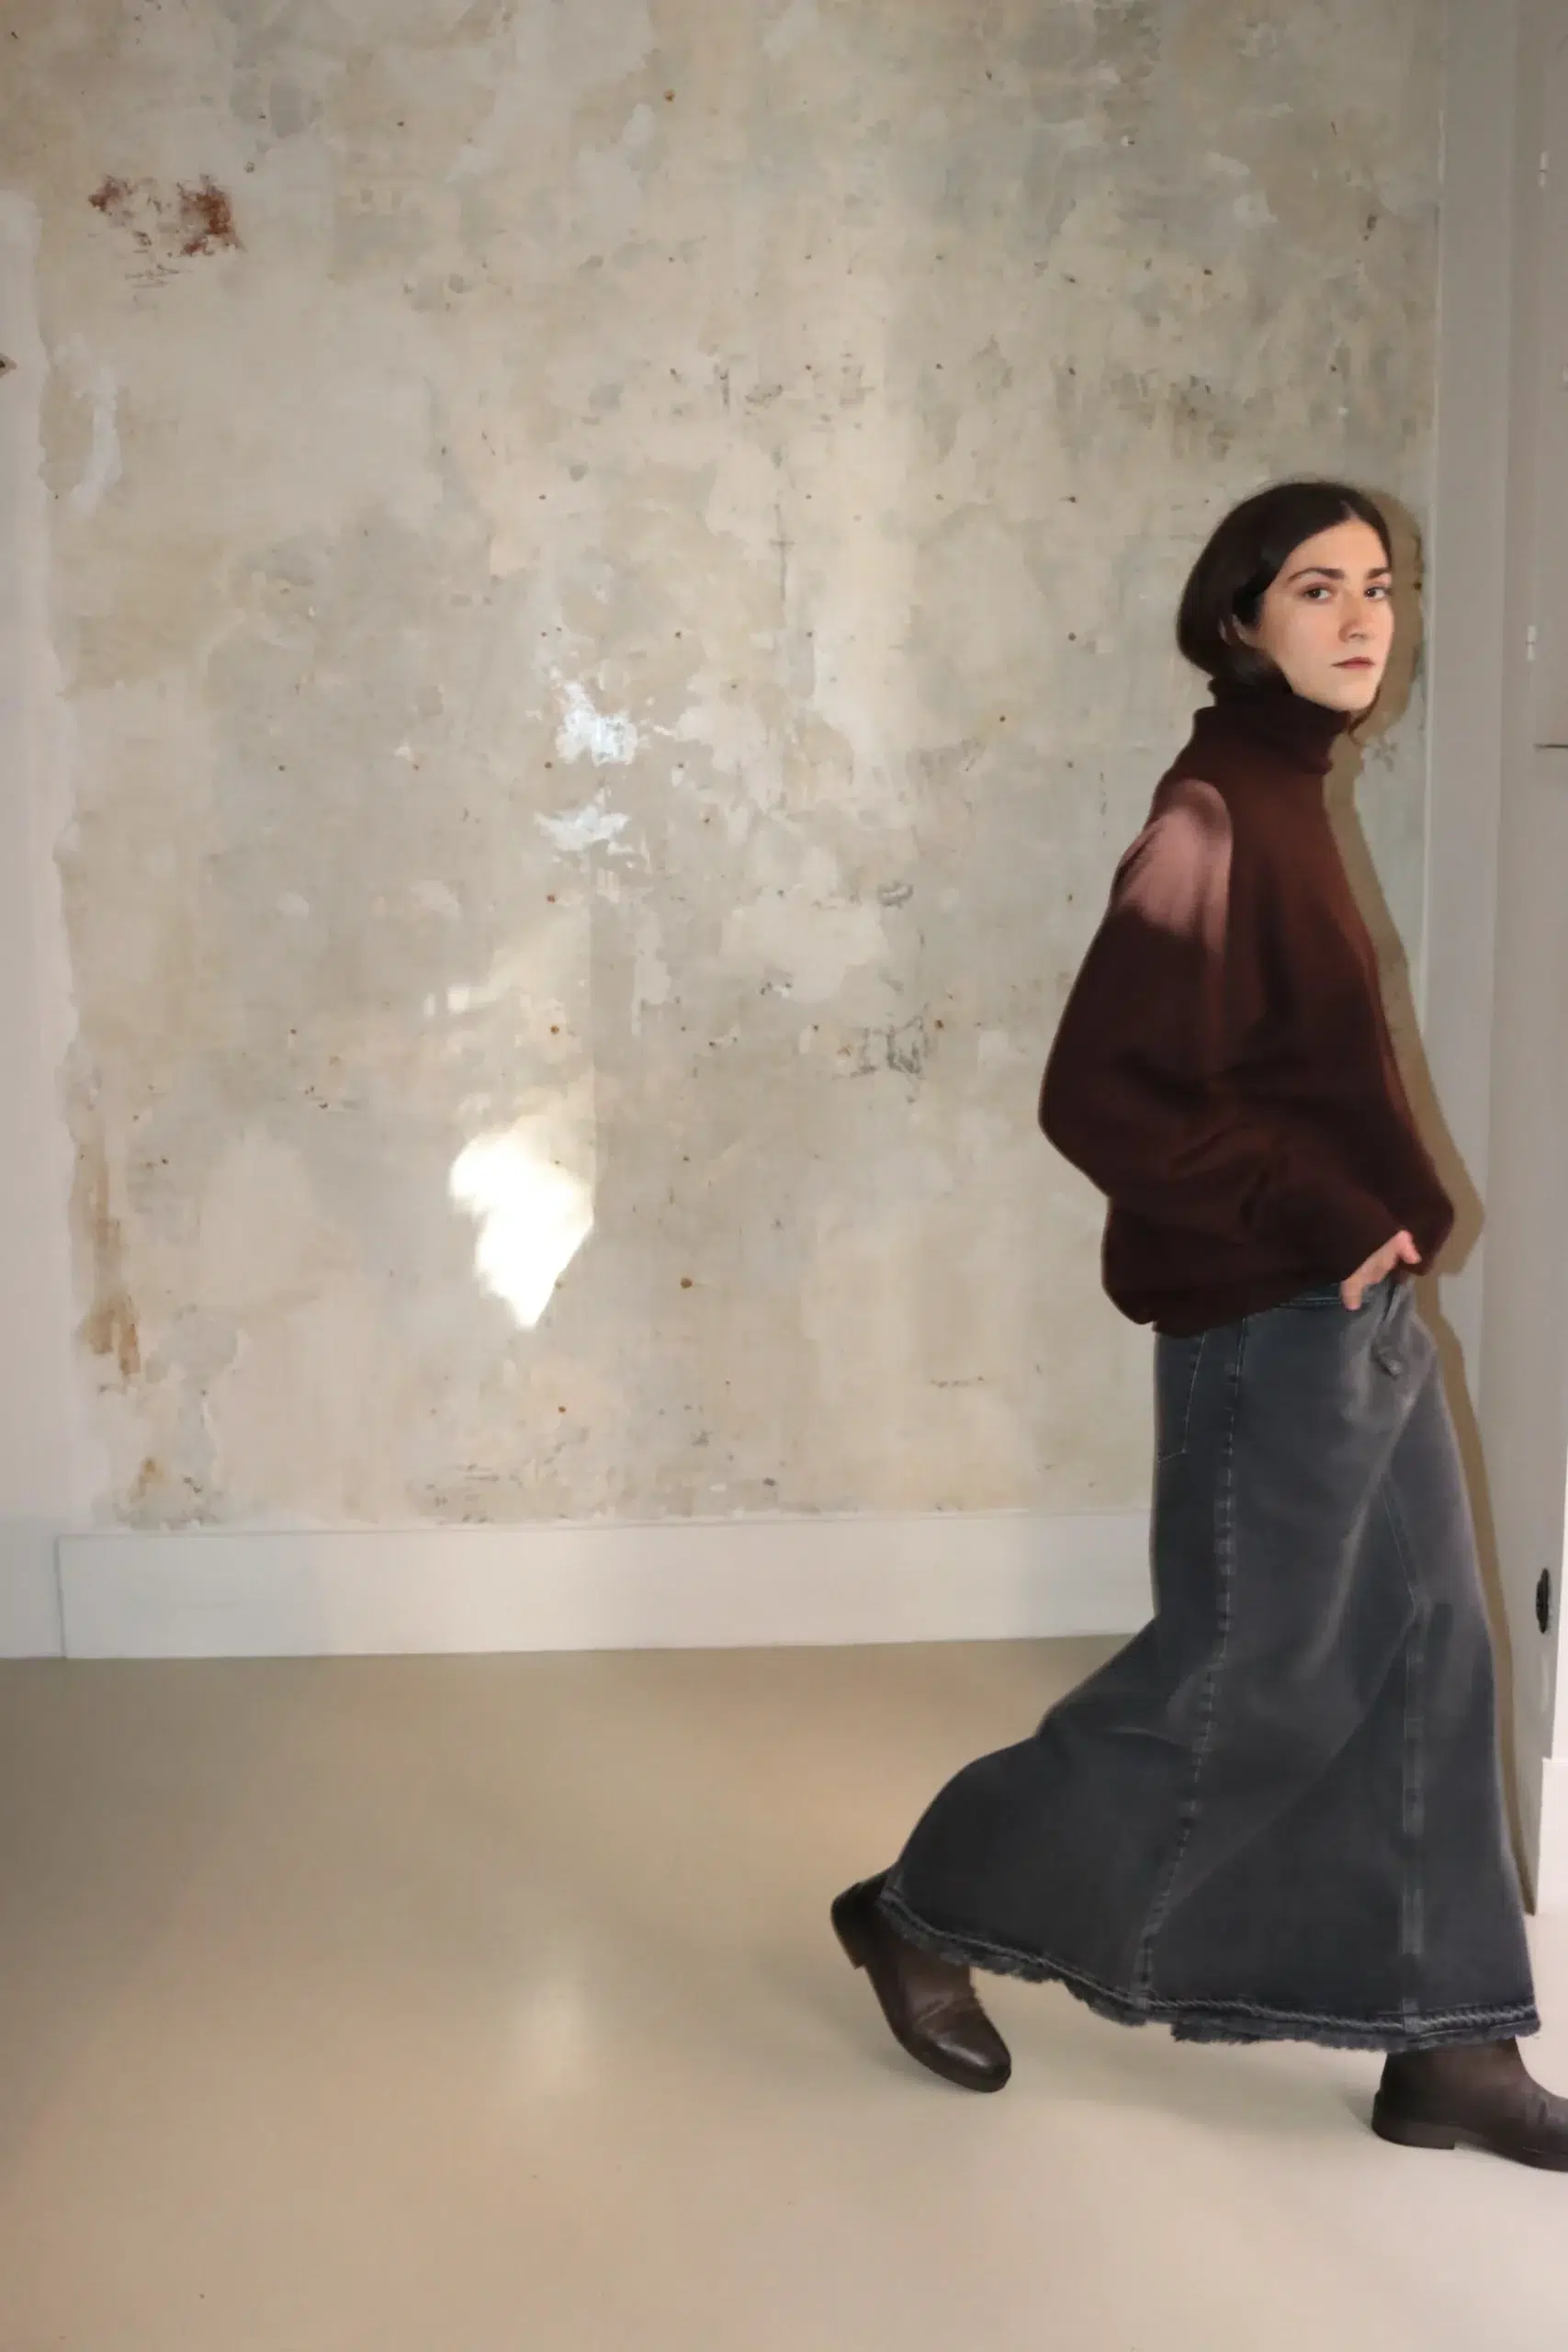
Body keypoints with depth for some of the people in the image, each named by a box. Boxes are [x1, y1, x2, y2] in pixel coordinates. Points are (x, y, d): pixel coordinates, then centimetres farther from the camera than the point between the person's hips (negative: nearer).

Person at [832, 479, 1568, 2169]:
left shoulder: (1281, 797, 11)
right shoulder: (1213, 815, -18)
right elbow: (1101, 1093, -25)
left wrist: (1365, 1227, 7)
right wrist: (1325, 1223, -19)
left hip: (1351, 1308, 9)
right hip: (1271, 1321, -9)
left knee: (1421, 1660, 13)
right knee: (1240, 1684, 3)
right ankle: (926, 1911, 21)